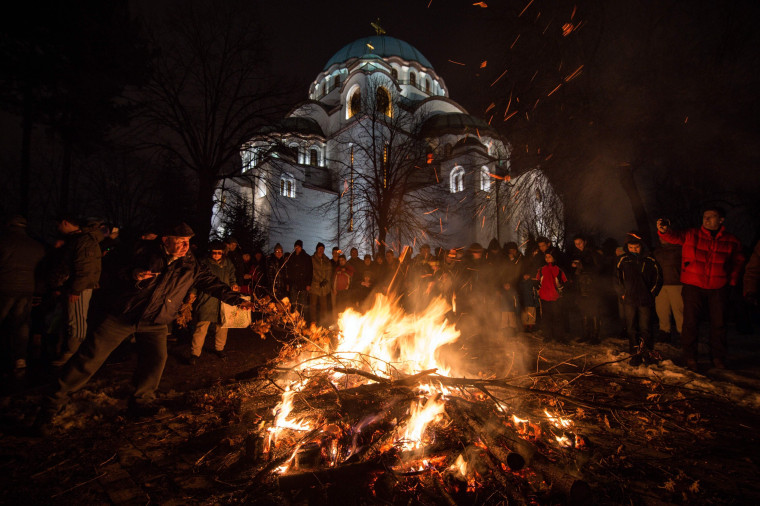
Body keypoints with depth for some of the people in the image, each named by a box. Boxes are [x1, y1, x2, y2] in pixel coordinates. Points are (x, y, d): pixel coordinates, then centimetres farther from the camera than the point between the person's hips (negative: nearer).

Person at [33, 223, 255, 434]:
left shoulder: (191, 267, 0)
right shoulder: (148, 255, -1)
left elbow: (214, 284, 1)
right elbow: (122, 274, 8)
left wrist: (238, 300, -8)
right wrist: (135, 275, -16)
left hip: (155, 323, 2)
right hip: (123, 315, -1)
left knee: (156, 359, -9)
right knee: (91, 356, -4)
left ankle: (141, 401, 19)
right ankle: (51, 405, 11)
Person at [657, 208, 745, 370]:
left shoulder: (731, 241, 7)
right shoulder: (691, 235, -1)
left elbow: (738, 260, 20)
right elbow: (674, 236, -17)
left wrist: (732, 279, 11)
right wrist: (664, 230, -40)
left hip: (718, 288, 3)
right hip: (693, 286, -2)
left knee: (718, 323, 10)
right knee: (690, 322, 0)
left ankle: (718, 358, 26)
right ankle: (690, 357, 11)